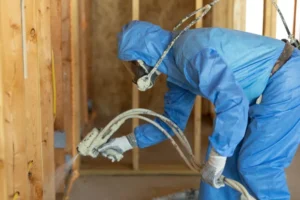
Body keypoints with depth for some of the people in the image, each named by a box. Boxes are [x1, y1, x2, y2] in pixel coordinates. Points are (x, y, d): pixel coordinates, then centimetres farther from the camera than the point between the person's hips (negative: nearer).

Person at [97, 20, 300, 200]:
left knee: (256, 165, -10)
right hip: (268, 88, 10)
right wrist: (126, 142, 10)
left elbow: (233, 103, -36)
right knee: (224, 151, 10)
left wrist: (217, 158, -28)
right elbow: (174, 119, 14)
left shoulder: (190, 50, -26)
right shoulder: (176, 65, 7)